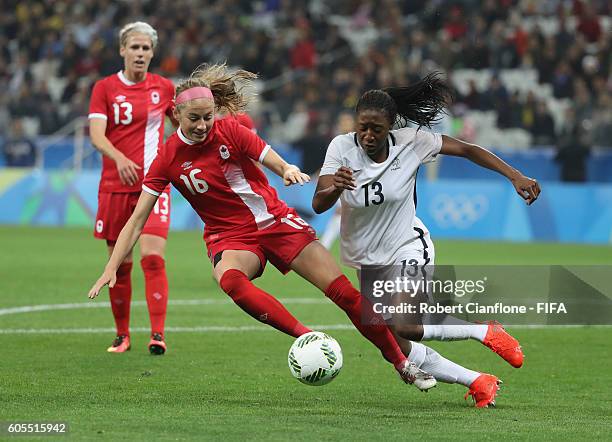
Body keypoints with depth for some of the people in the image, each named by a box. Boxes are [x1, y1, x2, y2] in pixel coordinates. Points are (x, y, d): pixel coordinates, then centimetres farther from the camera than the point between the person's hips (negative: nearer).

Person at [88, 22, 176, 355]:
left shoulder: (164, 88, 5)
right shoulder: (105, 88, 1)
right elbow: (96, 134, -12)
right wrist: (119, 158, -29)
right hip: (115, 186, 1)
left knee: (152, 258, -15)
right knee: (119, 263, 5)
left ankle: (158, 335, -19)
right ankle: (122, 335, 18)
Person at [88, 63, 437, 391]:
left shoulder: (230, 131, -9)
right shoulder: (168, 159, -9)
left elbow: (280, 165, -7)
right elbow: (137, 220, -7)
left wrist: (289, 171, -32)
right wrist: (111, 268, -14)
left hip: (275, 219, 1)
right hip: (230, 236, -1)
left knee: (347, 294, -7)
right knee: (230, 280, -39)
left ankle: (402, 362, 8)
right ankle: (307, 337, -34)